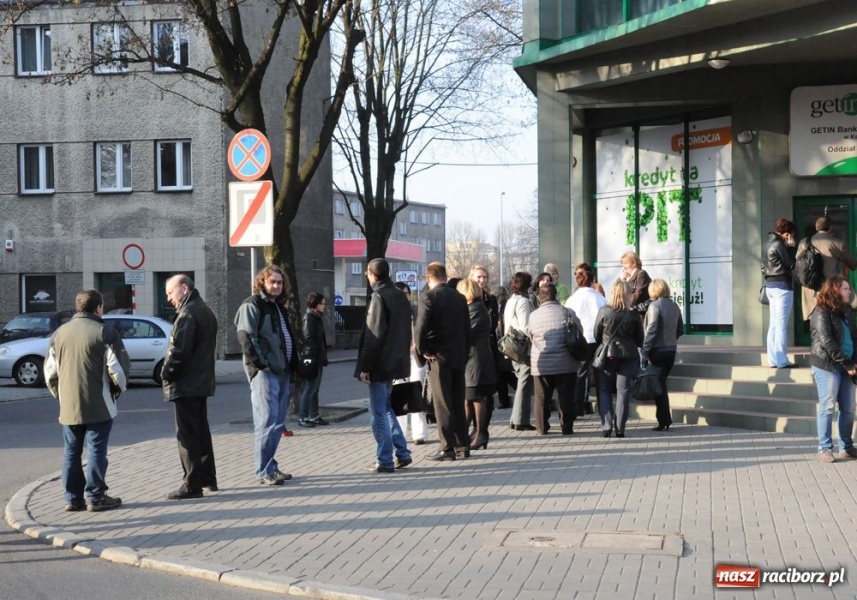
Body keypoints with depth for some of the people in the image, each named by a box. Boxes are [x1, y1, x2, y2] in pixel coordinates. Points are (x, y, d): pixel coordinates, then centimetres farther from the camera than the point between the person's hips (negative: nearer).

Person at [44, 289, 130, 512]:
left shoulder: (59, 333, 7)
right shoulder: (105, 333, -8)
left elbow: (50, 371, 9)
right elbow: (118, 369, -11)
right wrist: (118, 389, 7)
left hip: (68, 407, 5)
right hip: (98, 407, -4)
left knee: (71, 453, 12)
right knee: (96, 451, 2)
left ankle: (72, 497, 15)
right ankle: (95, 497, 3)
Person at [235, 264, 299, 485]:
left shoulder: (280, 307, 20)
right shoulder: (252, 305, -6)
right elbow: (246, 338, -16)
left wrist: (292, 366, 16)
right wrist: (260, 364, -19)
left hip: (282, 372, 9)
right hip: (264, 373, -9)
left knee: (277, 423, 11)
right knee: (268, 422, -11)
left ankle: (270, 466, 20)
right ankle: (264, 471, -9)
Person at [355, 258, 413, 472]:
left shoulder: (379, 297, -15)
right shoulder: (400, 296, 11)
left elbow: (374, 336, -19)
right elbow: (406, 332, 15)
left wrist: (364, 366, -16)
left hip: (380, 365, -9)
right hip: (396, 362, 9)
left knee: (379, 413, -2)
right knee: (386, 409, 19)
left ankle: (385, 461, 1)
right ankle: (402, 453, 18)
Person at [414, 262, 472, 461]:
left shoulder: (429, 297, -11)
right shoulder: (459, 297, 8)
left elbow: (420, 328, -20)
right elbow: (467, 328, 10)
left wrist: (422, 350, -6)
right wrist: (464, 353, 15)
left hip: (439, 356, -6)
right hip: (459, 356, 6)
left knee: (442, 405, -1)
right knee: (458, 403, 12)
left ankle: (447, 448, -1)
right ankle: (462, 446, 16)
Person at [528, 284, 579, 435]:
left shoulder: (533, 316, 0)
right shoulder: (567, 312, -4)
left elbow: (530, 337, 10)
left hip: (540, 364, 1)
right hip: (565, 363, -1)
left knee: (542, 397, 8)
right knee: (566, 396, 6)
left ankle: (542, 428, 10)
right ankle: (567, 427, 8)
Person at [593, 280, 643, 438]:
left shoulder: (604, 312, -10)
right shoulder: (633, 314, -5)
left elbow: (596, 335, -2)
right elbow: (639, 340, 3)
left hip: (607, 355, -1)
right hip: (628, 356, 1)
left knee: (604, 391, 9)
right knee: (623, 391, 6)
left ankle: (606, 426, -2)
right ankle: (620, 428, 4)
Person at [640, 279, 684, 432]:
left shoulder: (655, 306, -12)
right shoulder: (674, 306, 8)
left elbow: (651, 331, -16)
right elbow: (680, 330, 14)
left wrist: (644, 353, -14)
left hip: (657, 351, -6)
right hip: (671, 350, 6)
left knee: (658, 385, 0)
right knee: (662, 384, 15)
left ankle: (664, 421, 1)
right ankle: (664, 420, 15)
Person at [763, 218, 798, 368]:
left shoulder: (769, 243, 15)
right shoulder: (779, 244, -14)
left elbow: (763, 266, 19)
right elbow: (791, 264, -10)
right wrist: (791, 247, -2)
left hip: (770, 285, 9)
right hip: (782, 285, -9)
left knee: (773, 324, 9)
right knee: (782, 325, -7)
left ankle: (773, 359, 10)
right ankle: (781, 361, -6)